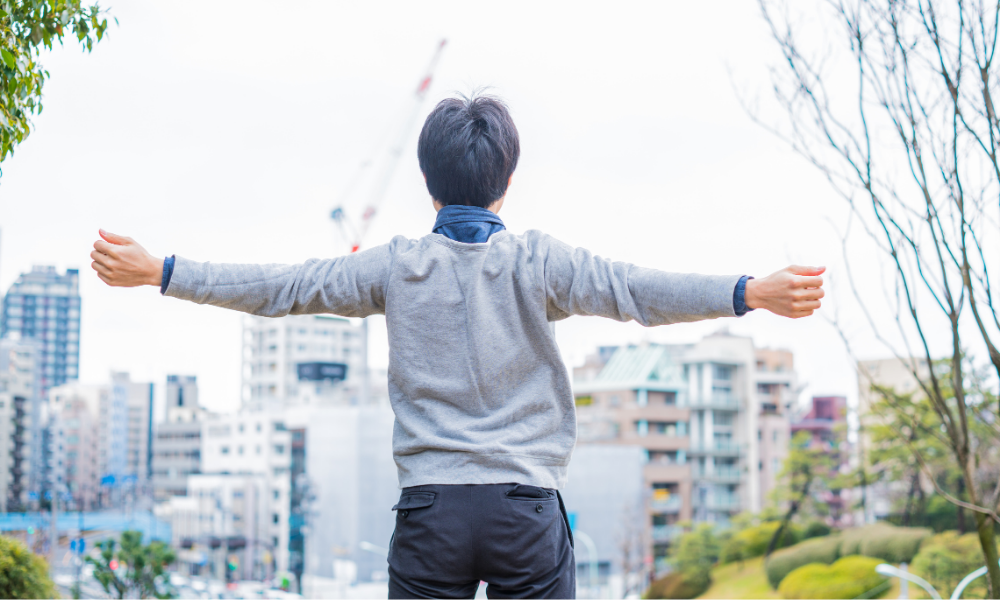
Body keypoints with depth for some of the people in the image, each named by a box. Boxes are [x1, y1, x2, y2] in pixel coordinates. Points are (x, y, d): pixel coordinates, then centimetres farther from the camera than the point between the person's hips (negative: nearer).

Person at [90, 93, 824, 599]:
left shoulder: (396, 267, 2)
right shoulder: (536, 262, -4)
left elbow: (278, 286, 5)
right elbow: (635, 290, -15)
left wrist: (158, 272, 13)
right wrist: (753, 293, -20)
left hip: (430, 509, 2)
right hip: (528, 507, -1)